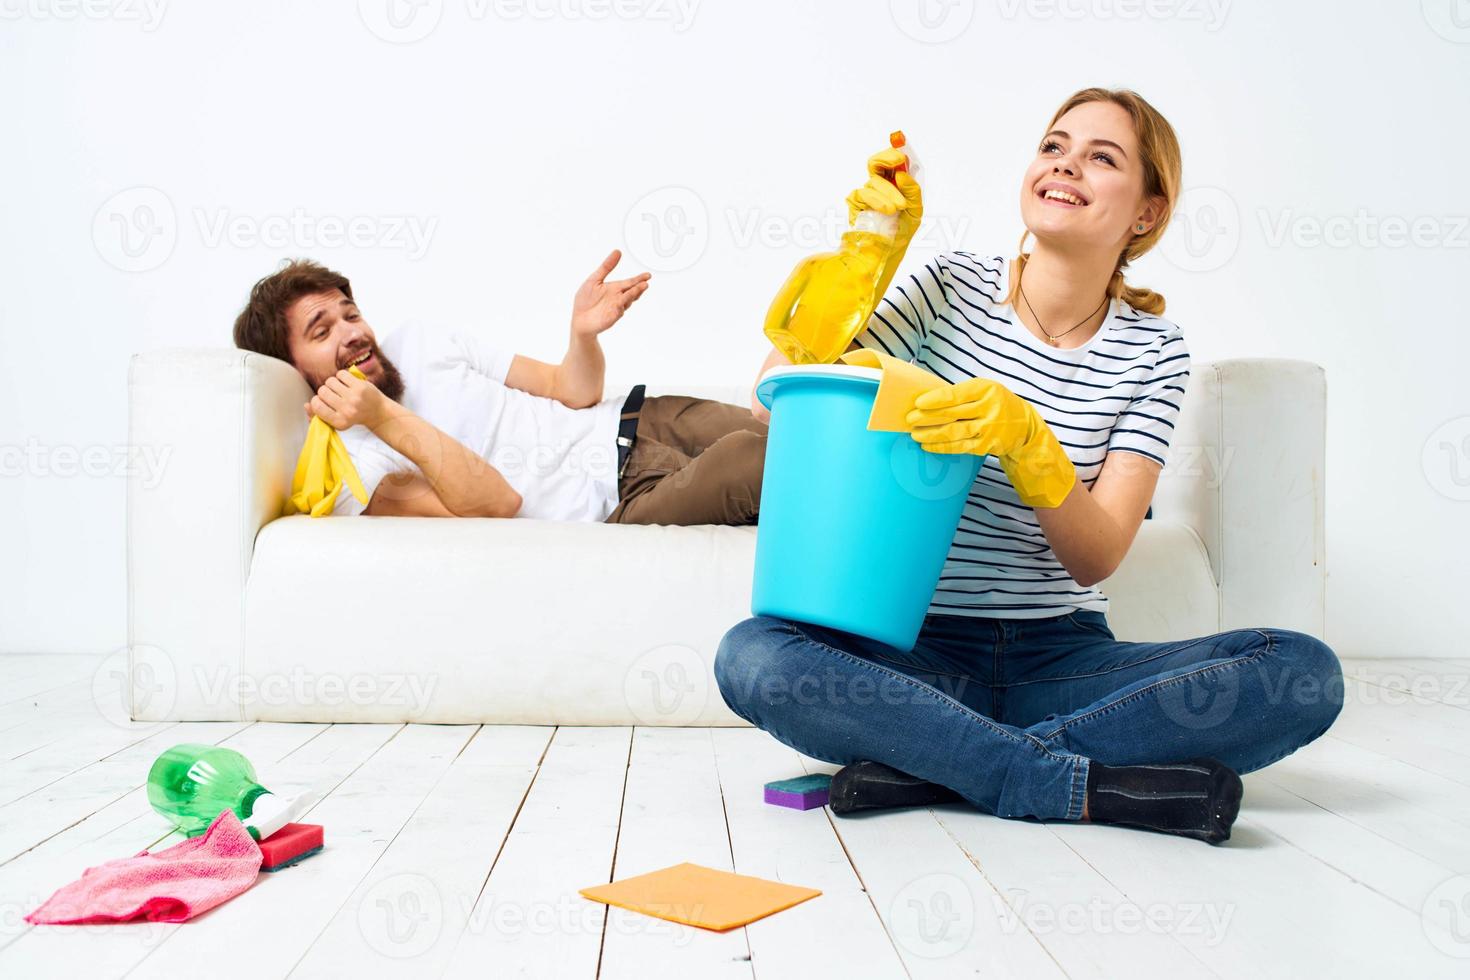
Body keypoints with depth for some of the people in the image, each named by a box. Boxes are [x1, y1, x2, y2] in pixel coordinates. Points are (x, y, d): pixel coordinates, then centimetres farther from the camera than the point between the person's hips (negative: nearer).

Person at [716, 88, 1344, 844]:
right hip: (920, 651, -1)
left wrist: (1027, 440, -25)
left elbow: (1097, 559, -7)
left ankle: (929, 766, -26)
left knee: (1305, 673, -22)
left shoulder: (1152, 349, 3)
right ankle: (1098, 786, -27)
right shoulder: (951, 289, 3)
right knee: (751, 655, -31)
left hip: (1061, 657, 1)